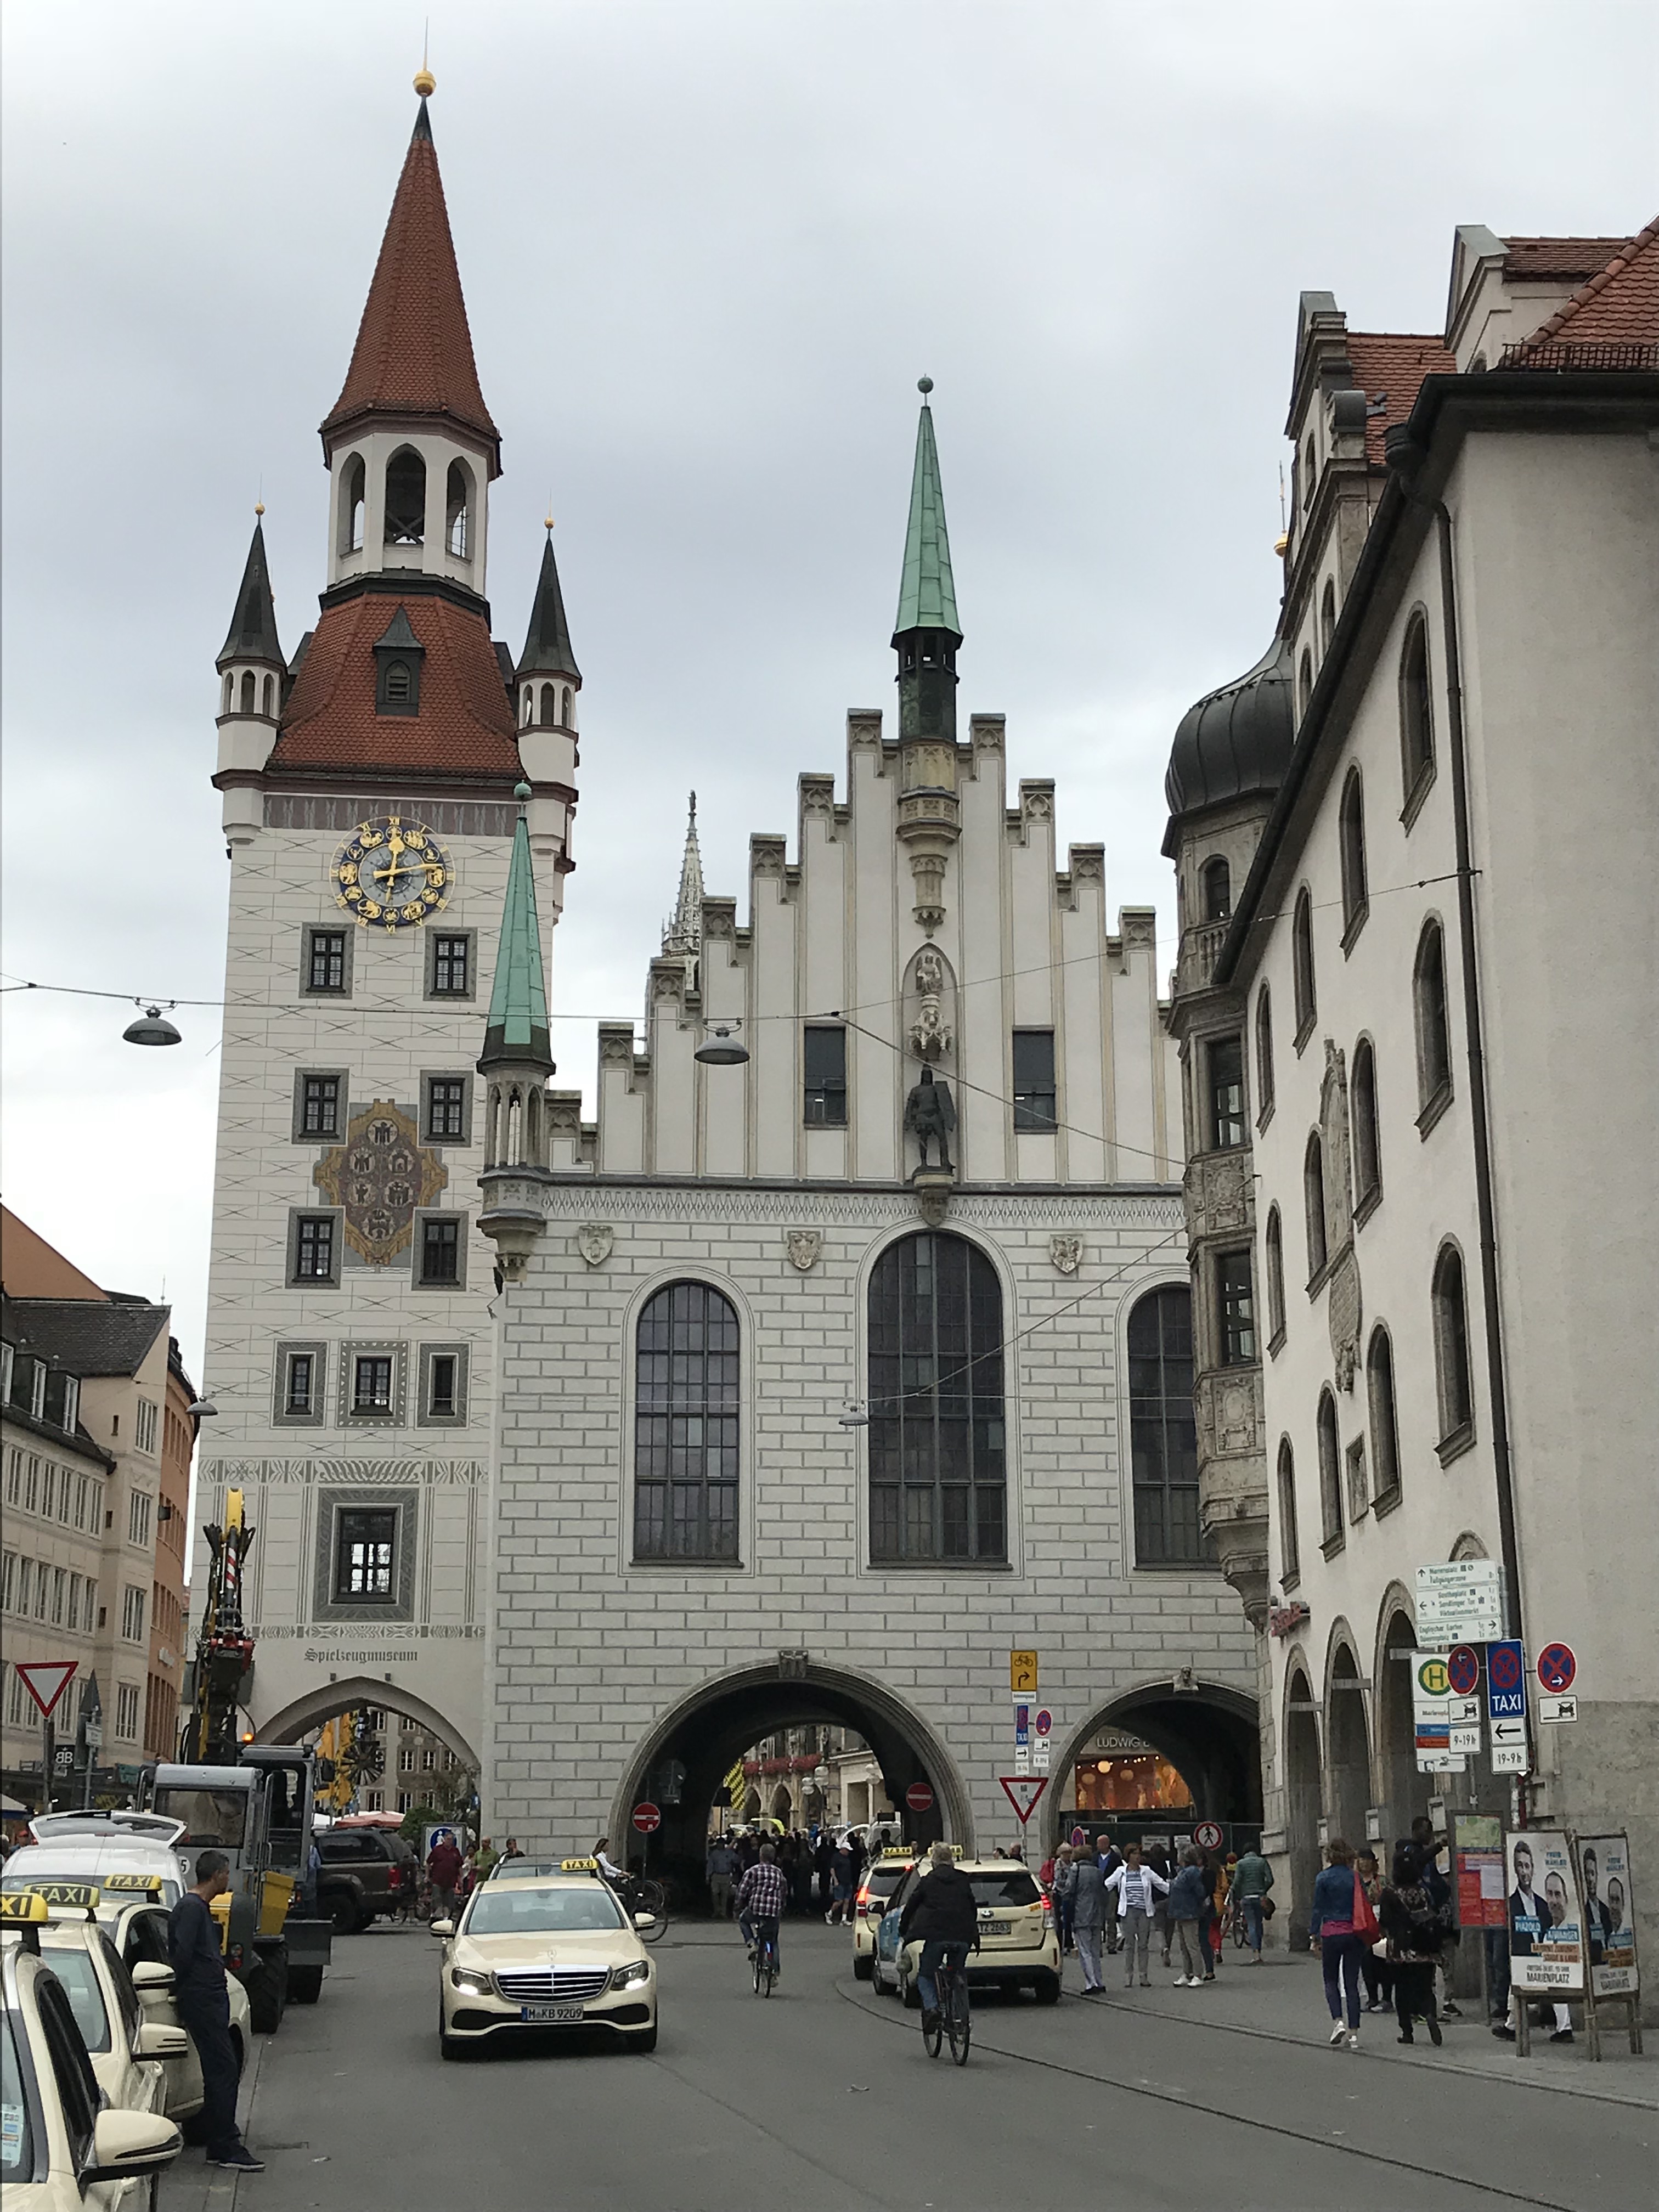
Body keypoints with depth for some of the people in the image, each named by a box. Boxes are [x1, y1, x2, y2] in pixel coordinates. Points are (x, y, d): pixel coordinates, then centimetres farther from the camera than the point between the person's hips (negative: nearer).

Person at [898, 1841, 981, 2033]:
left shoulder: (928, 1881, 6)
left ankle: (931, 2008, -14)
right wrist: (973, 1935, 29)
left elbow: (910, 1907, 10)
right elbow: (973, 1909, 18)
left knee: (925, 1975, 10)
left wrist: (903, 1933, 21)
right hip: (962, 1936, 3)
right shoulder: (963, 1880, 13)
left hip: (936, 1935, -3)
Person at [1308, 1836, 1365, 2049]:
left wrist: (1314, 1935, 0)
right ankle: (1354, 2033, 3)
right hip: (1354, 1934, 3)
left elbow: (1318, 1909, -5)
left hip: (1331, 1934, -3)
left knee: (1331, 1981, 13)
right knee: (1352, 1983, 7)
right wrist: (1363, 1933, 14)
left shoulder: (1324, 1878, -6)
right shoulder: (1355, 1877, 3)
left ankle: (1338, 2022, -7)